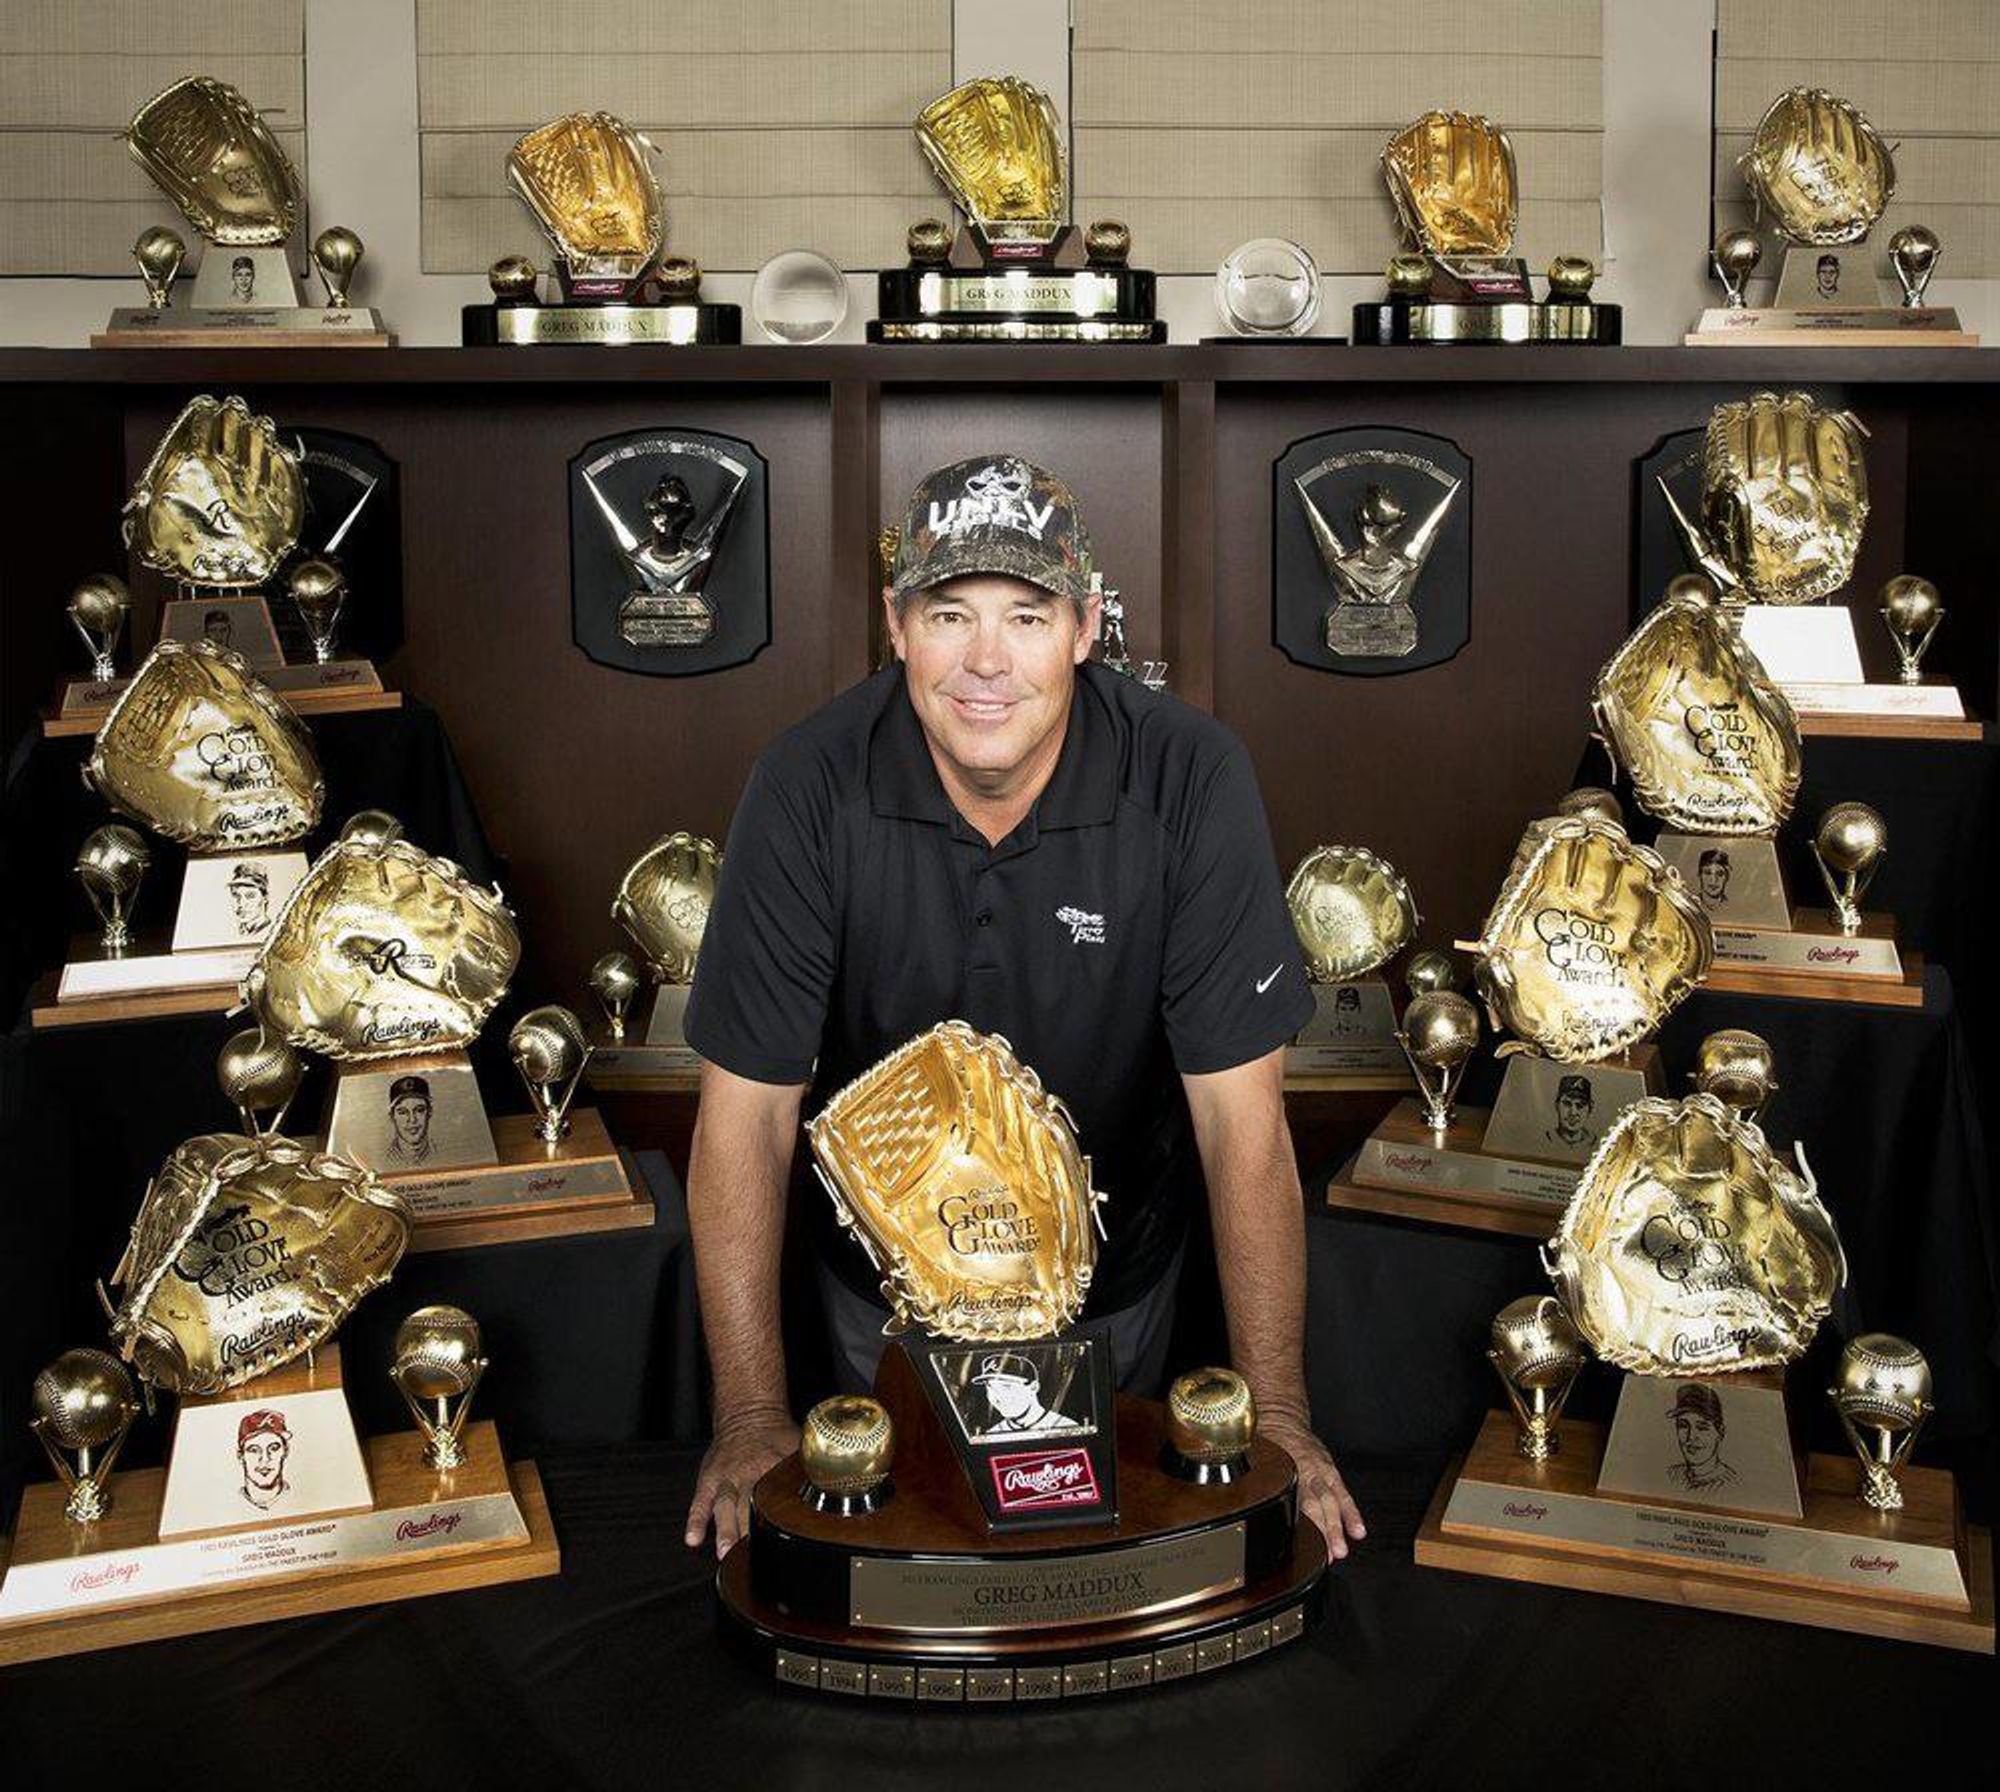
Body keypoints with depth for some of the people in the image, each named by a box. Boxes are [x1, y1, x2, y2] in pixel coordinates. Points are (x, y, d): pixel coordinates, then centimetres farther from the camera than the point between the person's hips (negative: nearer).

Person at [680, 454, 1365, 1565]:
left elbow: (1240, 1113, -23)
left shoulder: (1191, 780, -25)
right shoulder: (809, 790, -25)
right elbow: (746, 1110, -21)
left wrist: (1275, 1412, -24)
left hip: (1115, 1267, 0)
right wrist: (752, 1413, -22)